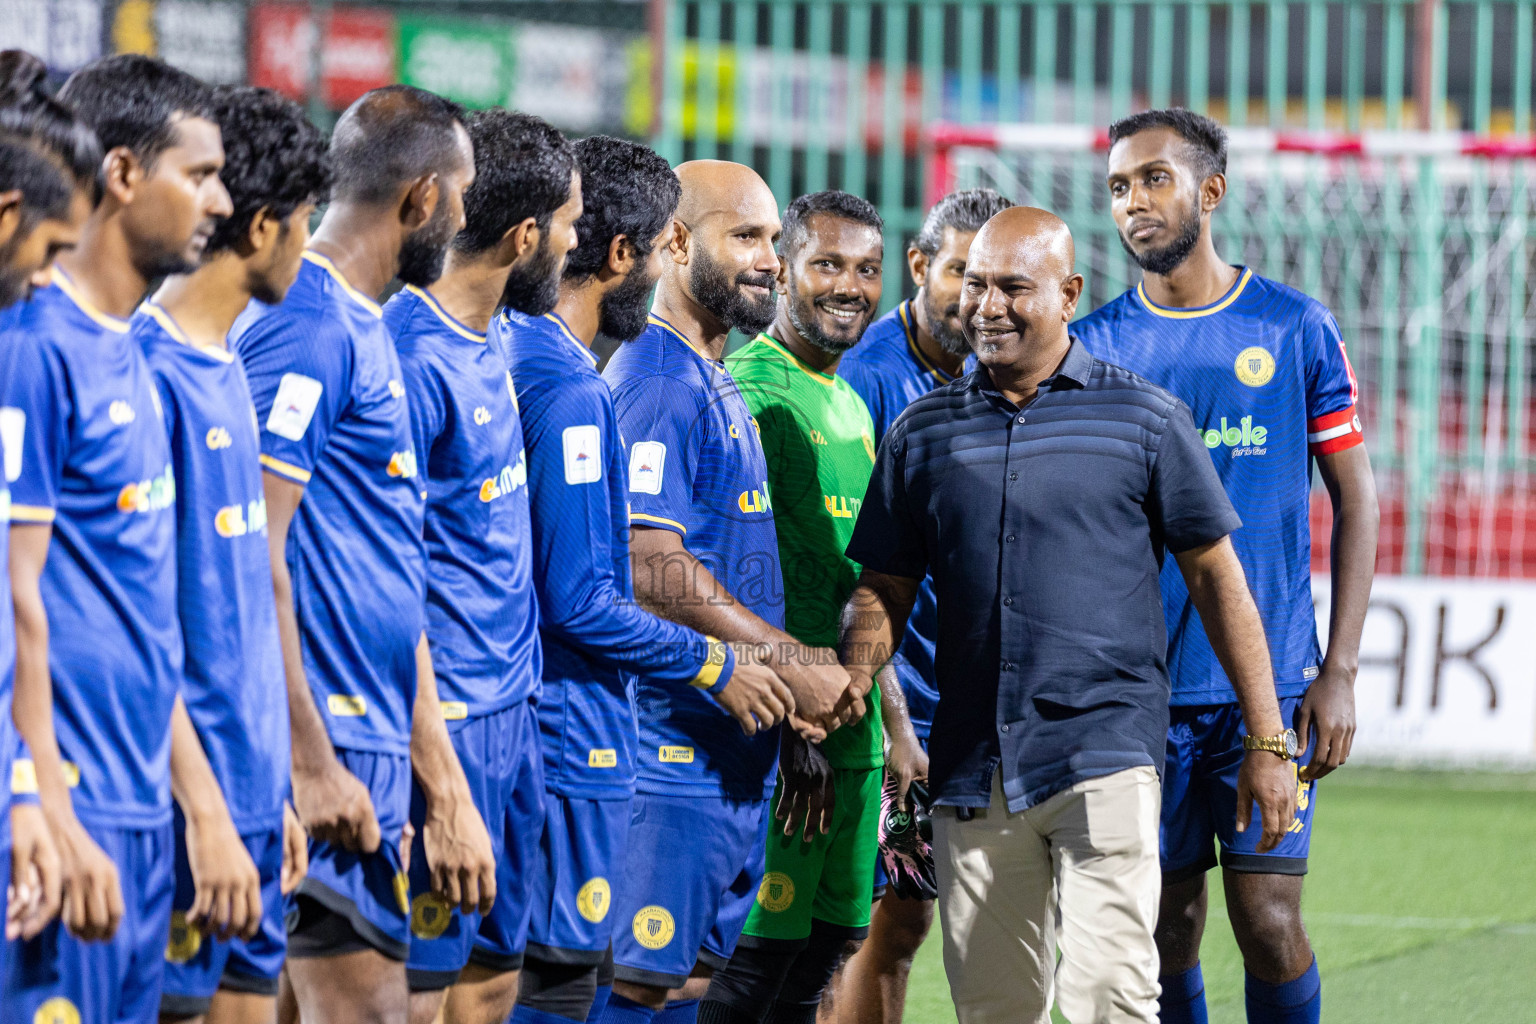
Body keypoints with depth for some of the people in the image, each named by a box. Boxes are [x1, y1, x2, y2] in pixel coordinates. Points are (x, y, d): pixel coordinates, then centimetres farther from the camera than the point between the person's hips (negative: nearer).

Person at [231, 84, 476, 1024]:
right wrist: (312, 762, -20)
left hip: (370, 744, 10)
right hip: (327, 746, -10)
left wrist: (446, 786, 22)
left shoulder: (367, 332, 20)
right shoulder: (305, 329, -12)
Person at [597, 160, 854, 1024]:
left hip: (738, 750, 10)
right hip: (677, 751, -10)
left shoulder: (719, 386, 19)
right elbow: (654, 571, -22)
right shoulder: (657, 387, -14)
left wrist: (802, 668, 8)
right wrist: (789, 664, -16)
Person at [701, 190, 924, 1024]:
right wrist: (790, 728, -19)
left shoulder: (850, 407, 18)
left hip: (852, 726, 9)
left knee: (827, 941, 9)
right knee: (757, 955, -9)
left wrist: (896, 727, 23)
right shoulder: (751, 392, -10)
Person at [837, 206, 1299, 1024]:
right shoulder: (922, 433, 11)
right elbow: (882, 594, 14)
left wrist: (1268, 742, 3)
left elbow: (1216, 578, 6)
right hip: (971, 766, 4)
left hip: (1104, 747, -4)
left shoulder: (1146, 420, 3)